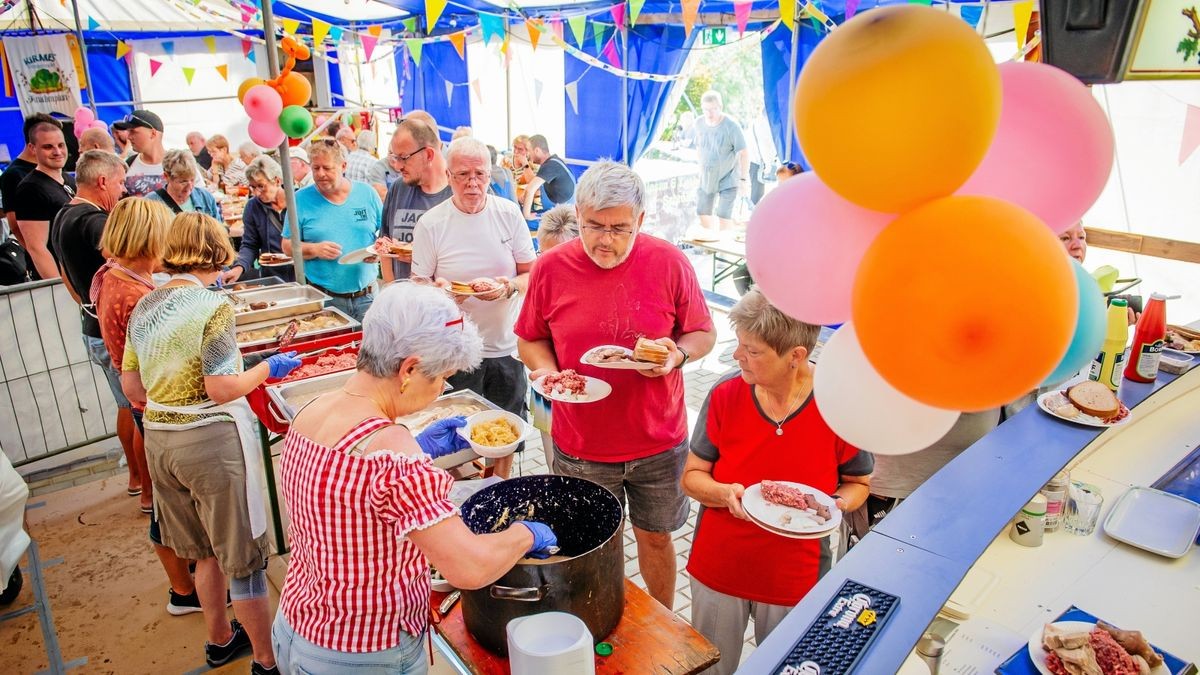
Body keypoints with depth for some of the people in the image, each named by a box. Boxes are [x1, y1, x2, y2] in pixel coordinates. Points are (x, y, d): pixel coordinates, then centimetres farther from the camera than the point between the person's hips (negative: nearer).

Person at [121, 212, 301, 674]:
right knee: (242, 555, 7)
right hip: (213, 440, -7)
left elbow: (132, 388, 9)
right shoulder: (213, 307, -17)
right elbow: (221, 389, -20)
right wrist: (268, 368, -6)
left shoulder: (144, 308, 4)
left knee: (204, 551, 23)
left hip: (158, 440, 7)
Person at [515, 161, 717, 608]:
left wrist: (678, 353, -19)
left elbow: (703, 333, 2)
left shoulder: (669, 263, -9)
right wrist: (547, 369, -15)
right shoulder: (551, 268, -7)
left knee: (655, 537, 19)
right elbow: (529, 340, 5)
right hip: (580, 448, 0)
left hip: (659, 442, 0)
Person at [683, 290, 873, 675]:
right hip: (718, 567, 1)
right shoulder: (725, 395, -15)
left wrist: (836, 503, -22)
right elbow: (692, 476, -6)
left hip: (796, 577, -1)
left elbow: (859, 483, -1)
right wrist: (726, 494, -26)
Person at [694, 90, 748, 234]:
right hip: (706, 178, 6)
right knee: (703, 214, 11)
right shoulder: (699, 123, -5)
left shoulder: (731, 126, -21)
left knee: (724, 217, -11)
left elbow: (744, 154, -16)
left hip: (727, 179, -5)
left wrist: (744, 179, -16)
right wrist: (702, 167, 15)